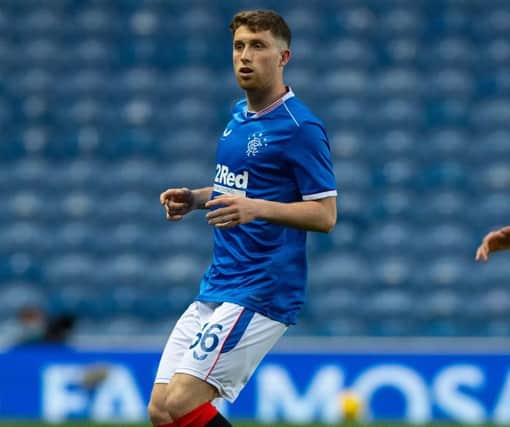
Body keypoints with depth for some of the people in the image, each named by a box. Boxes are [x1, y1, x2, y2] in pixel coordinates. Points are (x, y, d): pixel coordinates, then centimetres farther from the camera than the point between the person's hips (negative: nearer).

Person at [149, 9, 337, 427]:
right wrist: (195, 198, 9)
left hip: (260, 293, -9)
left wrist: (257, 208, -28)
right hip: (216, 288, 9)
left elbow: (325, 214, -14)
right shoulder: (238, 115, 14)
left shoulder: (300, 127, -12)